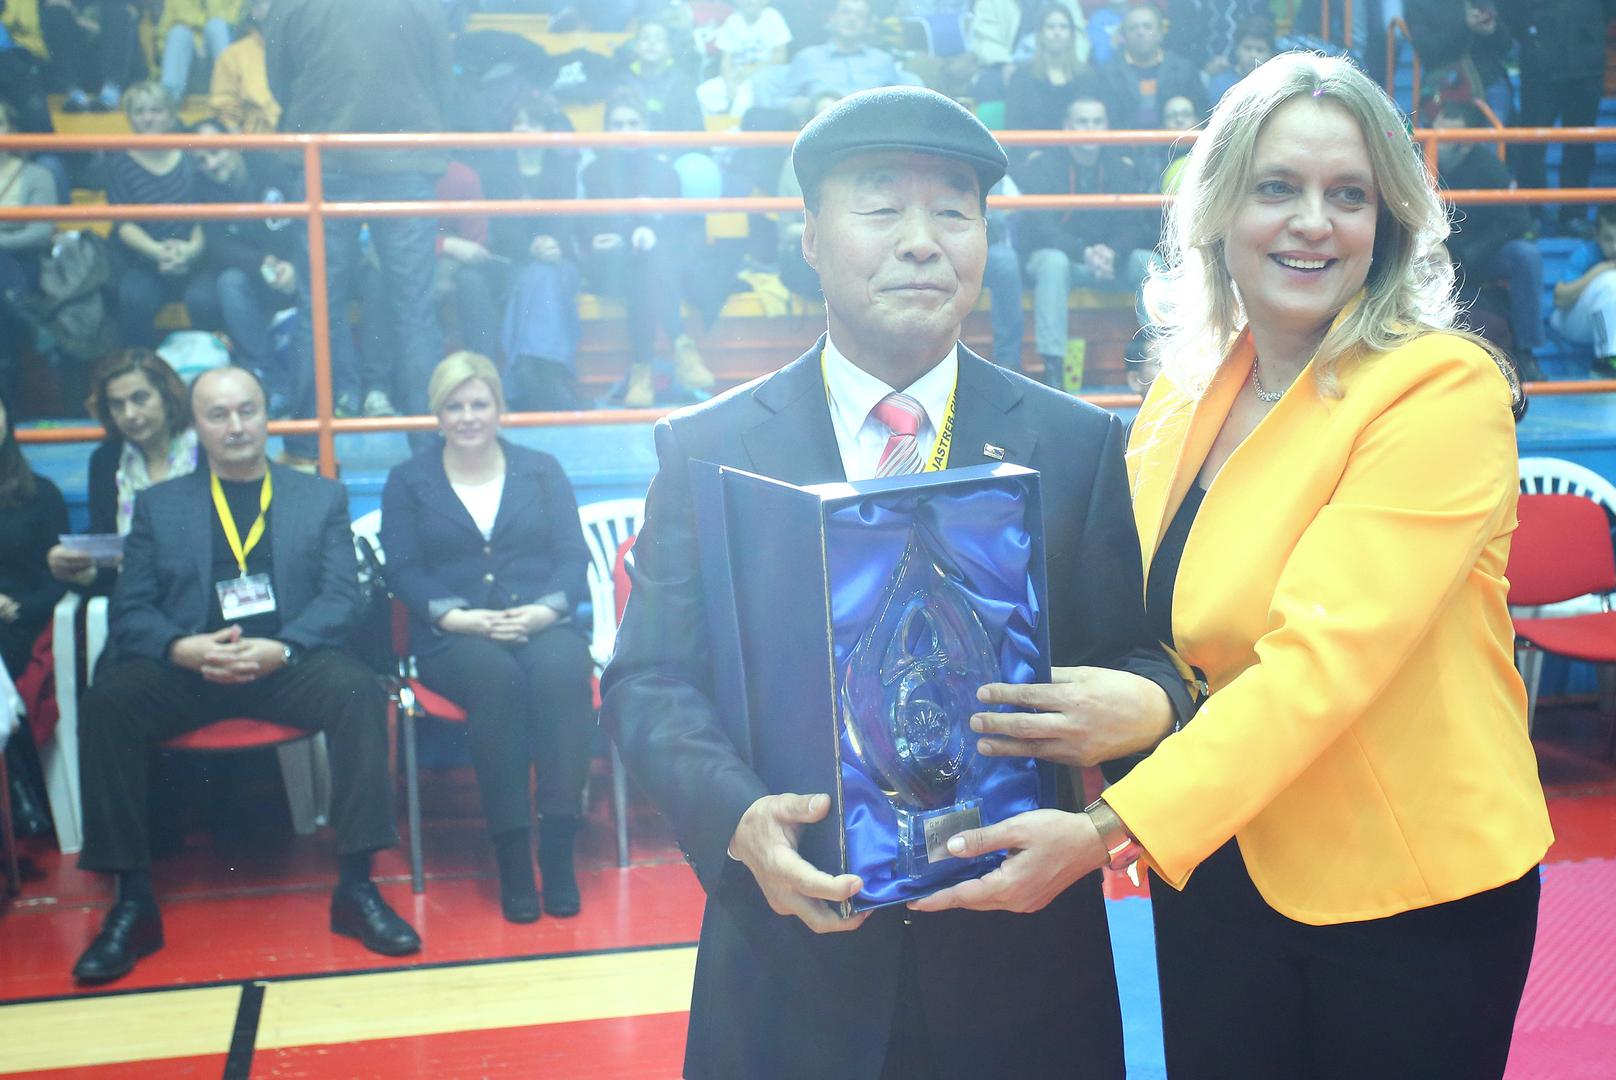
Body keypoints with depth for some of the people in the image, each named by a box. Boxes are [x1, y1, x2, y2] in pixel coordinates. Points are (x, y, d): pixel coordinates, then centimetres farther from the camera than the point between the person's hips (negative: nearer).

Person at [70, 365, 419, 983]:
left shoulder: (321, 497, 16)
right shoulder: (158, 505, 17)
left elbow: (341, 596, 4)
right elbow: (130, 609, 8)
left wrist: (281, 649, -16)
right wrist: (180, 648, -15)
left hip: (289, 664, -1)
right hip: (186, 668, 1)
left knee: (357, 690, -32)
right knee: (106, 702, -28)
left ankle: (357, 887, -25)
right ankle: (132, 901, -20)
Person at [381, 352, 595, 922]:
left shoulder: (542, 469, 18)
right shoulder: (408, 481, 15)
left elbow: (572, 555, 8)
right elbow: (403, 570, 4)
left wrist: (548, 607, -14)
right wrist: (454, 616, -16)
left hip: (541, 623, 1)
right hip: (454, 636, -1)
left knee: (561, 671, -35)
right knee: (496, 677, -36)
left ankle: (559, 847, -32)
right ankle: (512, 853, -30)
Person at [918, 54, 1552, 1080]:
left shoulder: (1443, 390, -16)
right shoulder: (1180, 400, 3)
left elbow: (1325, 654, -25)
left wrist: (1110, 828, -30)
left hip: (1410, 893, -5)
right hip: (1213, 878, 5)